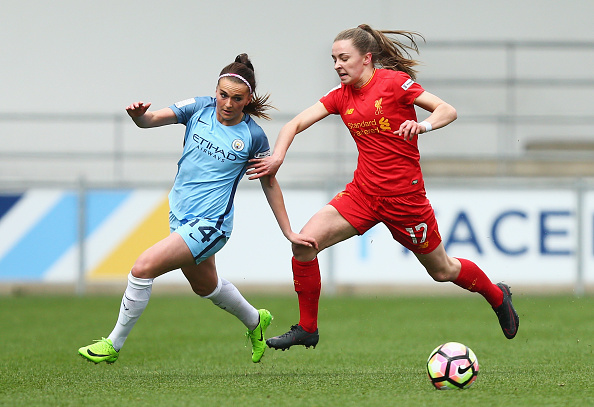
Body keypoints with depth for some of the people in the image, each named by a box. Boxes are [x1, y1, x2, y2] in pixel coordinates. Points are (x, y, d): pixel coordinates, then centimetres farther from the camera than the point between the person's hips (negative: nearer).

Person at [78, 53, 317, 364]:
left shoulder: (253, 136, -10)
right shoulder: (199, 109, -4)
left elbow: (269, 183, 3)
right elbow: (153, 119, -16)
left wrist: (288, 232, 5)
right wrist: (138, 115, -41)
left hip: (209, 224, -6)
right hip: (180, 216, 6)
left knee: (144, 267, -20)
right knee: (205, 286, 28)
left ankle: (114, 344, -6)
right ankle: (255, 321, 55)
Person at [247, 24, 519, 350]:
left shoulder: (394, 81, -11)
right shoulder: (341, 95, 4)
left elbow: (448, 111, -11)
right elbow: (296, 124, 2)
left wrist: (422, 125, -32)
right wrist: (277, 157, -17)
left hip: (404, 196, -5)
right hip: (363, 191, 5)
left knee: (441, 270, 11)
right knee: (304, 243, -14)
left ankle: (498, 296, 41)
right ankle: (307, 329, 0)